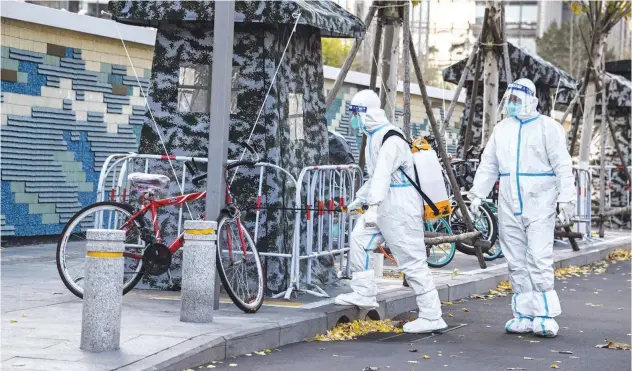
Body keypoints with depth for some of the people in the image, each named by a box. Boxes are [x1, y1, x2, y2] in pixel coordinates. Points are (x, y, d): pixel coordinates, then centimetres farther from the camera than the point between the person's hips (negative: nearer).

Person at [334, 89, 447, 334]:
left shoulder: (390, 139, -19)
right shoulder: (373, 136, 14)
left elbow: (383, 174, -32)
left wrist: (373, 205, -40)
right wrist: (360, 197, 24)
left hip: (401, 206, -10)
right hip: (385, 205, 10)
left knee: (412, 261, -8)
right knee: (359, 238, 11)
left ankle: (432, 317, -4)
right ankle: (364, 294, 20)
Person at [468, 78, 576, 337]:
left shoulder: (547, 127, -2)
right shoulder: (502, 129, 13)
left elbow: (562, 166, -6)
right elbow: (488, 165, 16)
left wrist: (566, 199, -13)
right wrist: (477, 194, 6)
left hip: (539, 206, -5)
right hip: (509, 208, 6)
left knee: (539, 260, -12)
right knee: (517, 264, 7)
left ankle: (545, 316, -7)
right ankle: (524, 316, 13)